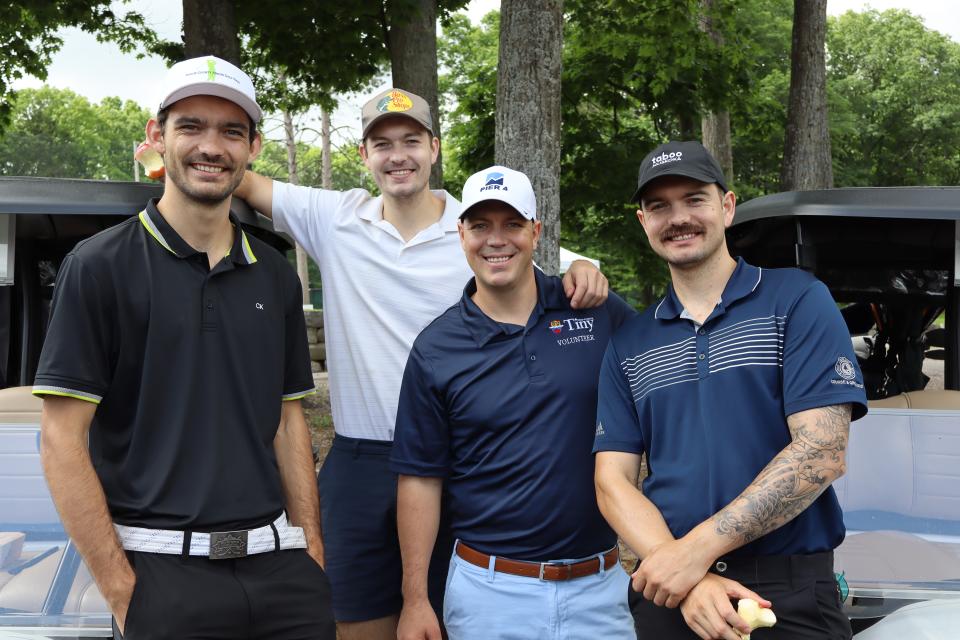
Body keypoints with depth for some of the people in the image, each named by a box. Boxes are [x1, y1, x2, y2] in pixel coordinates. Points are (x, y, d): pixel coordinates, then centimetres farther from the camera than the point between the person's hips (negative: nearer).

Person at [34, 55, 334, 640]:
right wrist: (121, 591, -11)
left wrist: (312, 552, 4)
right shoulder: (100, 267, -5)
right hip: (165, 571, -4)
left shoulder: (276, 277, 9)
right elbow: (62, 439, -8)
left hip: (277, 563, 4)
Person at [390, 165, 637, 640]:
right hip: (490, 589, -1)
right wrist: (415, 600, -3)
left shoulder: (599, 312, -1)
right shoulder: (435, 348, -3)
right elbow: (420, 477, -1)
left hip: (601, 583, 1)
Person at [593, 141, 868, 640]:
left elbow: (822, 453, -12)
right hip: (669, 598, 3)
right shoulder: (629, 345, 9)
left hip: (790, 598, -3)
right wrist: (690, 580, -15)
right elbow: (613, 481, 3)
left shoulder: (797, 300, -3)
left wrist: (696, 548, -18)